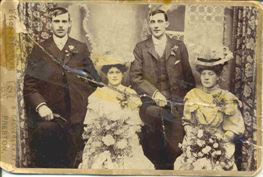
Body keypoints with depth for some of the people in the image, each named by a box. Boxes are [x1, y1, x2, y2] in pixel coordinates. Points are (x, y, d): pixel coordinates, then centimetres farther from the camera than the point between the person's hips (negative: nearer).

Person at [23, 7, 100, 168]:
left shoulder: (81, 49, 9)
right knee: (44, 162, -9)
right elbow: (29, 84, 0)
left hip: (75, 117, 1)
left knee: (71, 162, 5)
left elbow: (94, 79, 10)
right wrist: (40, 105, -14)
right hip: (48, 116, -1)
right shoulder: (39, 50, 6)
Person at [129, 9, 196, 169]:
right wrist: (154, 93, -12)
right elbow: (135, 77, 2)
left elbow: (188, 76, 15)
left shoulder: (179, 47, 13)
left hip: (175, 102, 1)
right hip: (151, 101, -1)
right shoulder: (141, 48, 11)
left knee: (175, 149, -11)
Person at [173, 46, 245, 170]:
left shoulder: (228, 99, -3)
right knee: (184, 164, -18)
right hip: (195, 146, 2)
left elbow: (237, 129, -2)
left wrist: (218, 141, -13)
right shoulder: (192, 95, 6)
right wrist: (191, 136, -5)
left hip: (220, 148, -2)